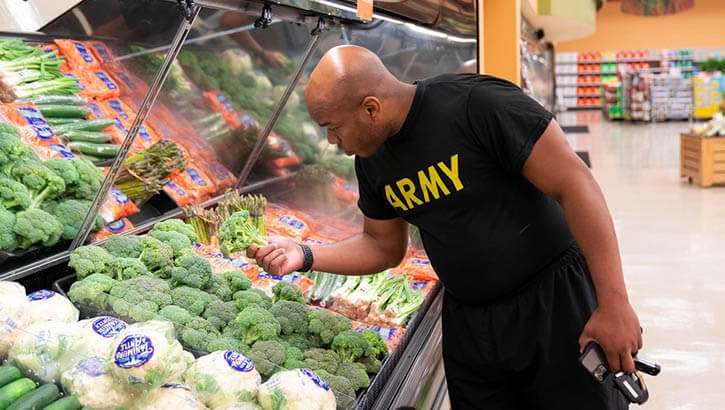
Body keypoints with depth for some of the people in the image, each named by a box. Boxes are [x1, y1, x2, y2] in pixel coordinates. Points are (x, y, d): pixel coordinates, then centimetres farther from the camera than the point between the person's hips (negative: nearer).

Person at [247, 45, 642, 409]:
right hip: (467, 321, 6)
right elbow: (383, 246, 13)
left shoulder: (477, 102, -22)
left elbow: (575, 183, -21)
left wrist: (614, 303, -22)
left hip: (553, 301, -6)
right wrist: (305, 256, -3)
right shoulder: (371, 160, 0)